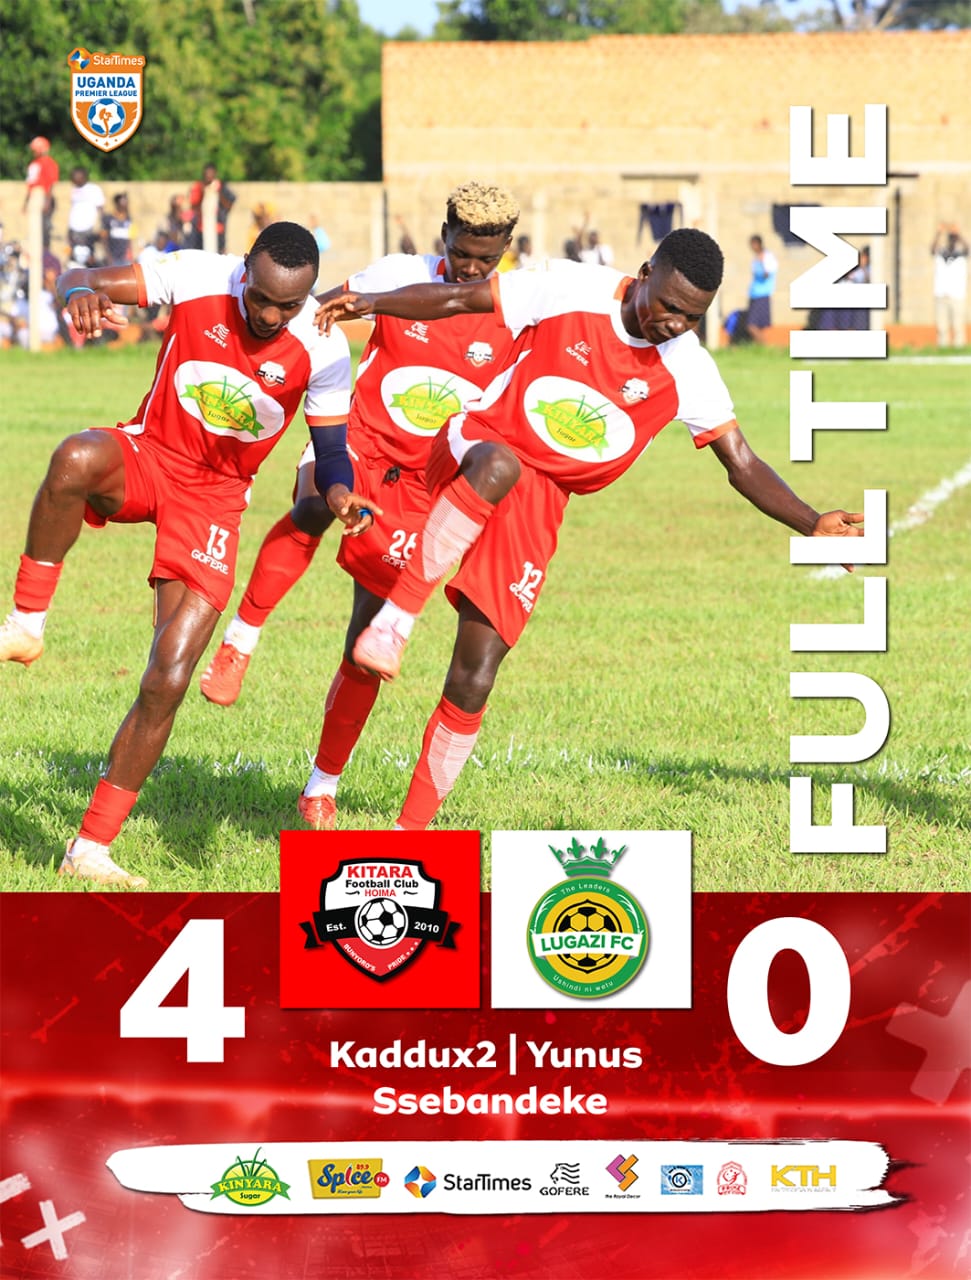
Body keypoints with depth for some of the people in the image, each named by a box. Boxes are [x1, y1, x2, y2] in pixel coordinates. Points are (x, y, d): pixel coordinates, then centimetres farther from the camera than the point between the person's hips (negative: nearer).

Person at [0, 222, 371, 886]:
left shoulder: (323, 349, -13)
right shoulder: (198, 279, -16)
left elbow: (331, 451, 1)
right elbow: (79, 279, -17)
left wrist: (342, 496, -23)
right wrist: (81, 294, -43)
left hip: (214, 499, 0)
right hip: (150, 452, 0)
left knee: (167, 682, -10)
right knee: (76, 460, -40)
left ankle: (91, 849, 2)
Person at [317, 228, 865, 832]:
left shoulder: (686, 371, -4)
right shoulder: (571, 292, -10)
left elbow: (742, 465, -1)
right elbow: (458, 299, -4)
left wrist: (813, 524, -13)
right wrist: (370, 302, -16)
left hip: (538, 507, 2)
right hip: (476, 443, -2)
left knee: (474, 681, -4)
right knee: (498, 466, -43)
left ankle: (413, 831, 7)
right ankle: (396, 618, -37)